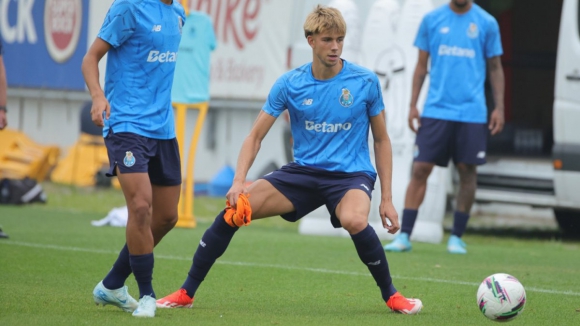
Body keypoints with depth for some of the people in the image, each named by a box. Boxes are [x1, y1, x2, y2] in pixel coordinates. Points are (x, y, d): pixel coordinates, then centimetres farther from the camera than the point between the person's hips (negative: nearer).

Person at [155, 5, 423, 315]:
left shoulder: (365, 82, -7)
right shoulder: (289, 84, -3)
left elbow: (381, 140, 4)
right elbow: (256, 135, 1)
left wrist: (387, 199, 0)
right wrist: (239, 181, -15)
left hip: (351, 175, -3)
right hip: (302, 172, 3)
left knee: (354, 220, -38)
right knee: (233, 210, -14)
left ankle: (391, 295, -13)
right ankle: (186, 293, 1)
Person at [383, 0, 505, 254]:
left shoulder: (487, 23, 5)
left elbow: (495, 68, 10)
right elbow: (421, 65, 12)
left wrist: (499, 108, 3)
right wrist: (413, 105, 6)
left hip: (471, 112, 0)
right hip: (436, 109, 0)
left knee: (467, 171, 1)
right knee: (420, 169, -5)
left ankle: (456, 238, 12)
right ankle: (404, 236, -3)